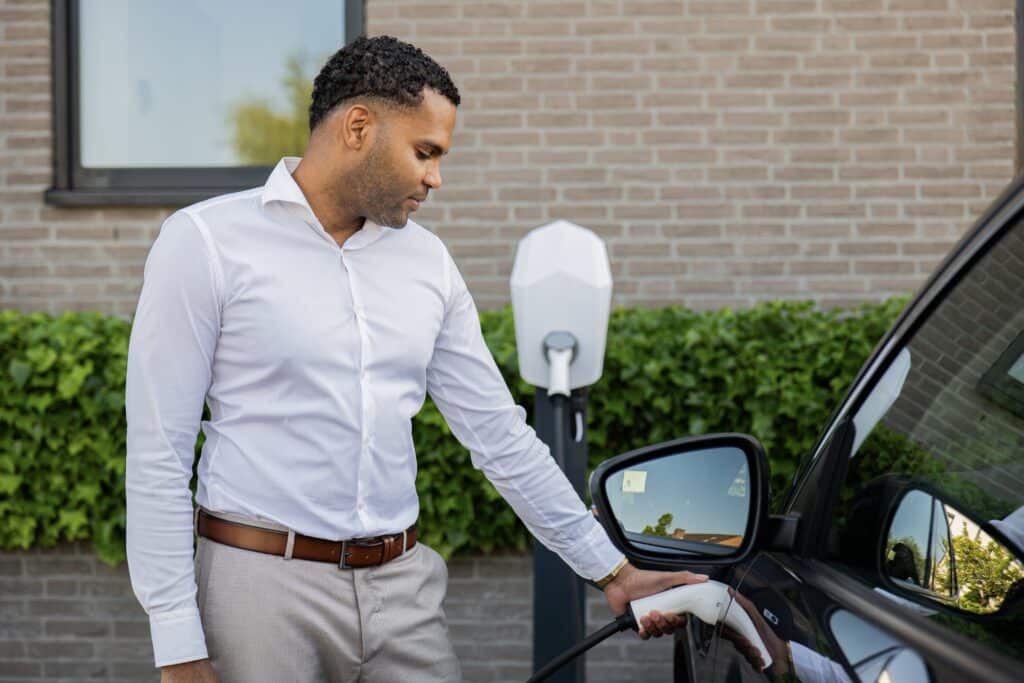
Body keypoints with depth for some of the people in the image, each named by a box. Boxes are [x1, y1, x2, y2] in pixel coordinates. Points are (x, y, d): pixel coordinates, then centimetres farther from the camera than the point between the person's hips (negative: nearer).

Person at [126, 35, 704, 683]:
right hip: (266, 583, -4)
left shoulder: (428, 261, 9)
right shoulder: (207, 242, -6)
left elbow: (502, 436, 15)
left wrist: (613, 570, 14)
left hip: (404, 586, 5)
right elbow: (158, 457, -8)